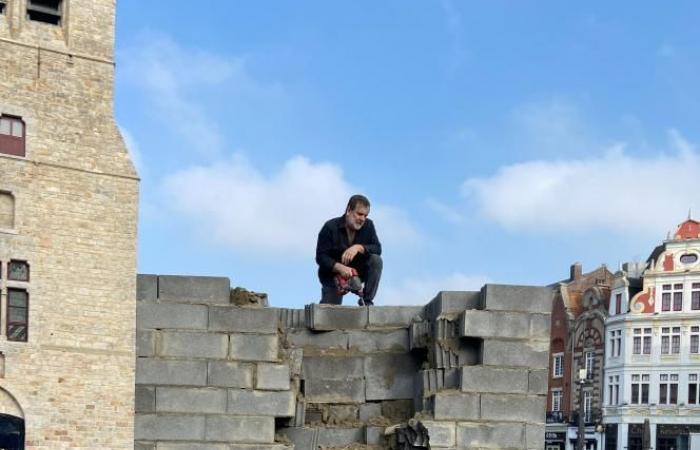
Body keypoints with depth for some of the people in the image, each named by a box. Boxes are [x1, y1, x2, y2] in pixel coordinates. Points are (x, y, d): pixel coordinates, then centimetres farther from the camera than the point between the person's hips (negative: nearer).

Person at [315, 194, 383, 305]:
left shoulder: (368, 226, -5)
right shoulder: (330, 227, -15)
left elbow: (377, 248, -12)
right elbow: (321, 257, -18)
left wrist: (359, 247, -32)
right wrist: (340, 268, -34)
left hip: (356, 272, 3)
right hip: (333, 275, -3)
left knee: (376, 260, -24)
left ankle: (366, 301, -16)